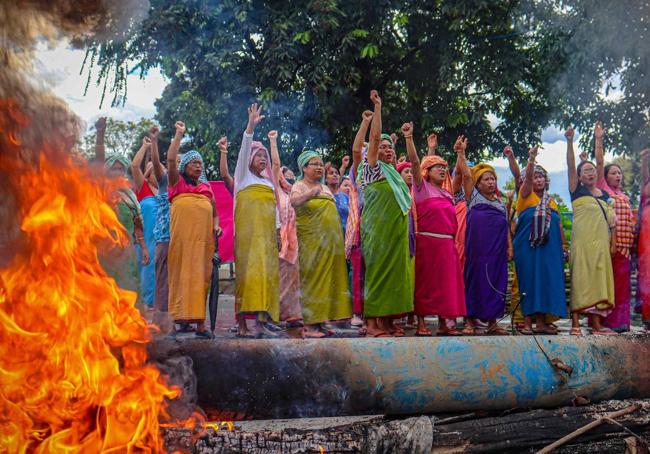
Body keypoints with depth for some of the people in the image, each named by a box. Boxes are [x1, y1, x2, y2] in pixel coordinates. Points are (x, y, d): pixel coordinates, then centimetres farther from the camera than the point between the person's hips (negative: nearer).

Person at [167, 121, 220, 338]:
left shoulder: (206, 186, 25)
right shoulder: (177, 182, 14)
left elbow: (214, 211, 26)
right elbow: (171, 159, 1)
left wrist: (216, 226, 6)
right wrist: (179, 134, 6)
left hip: (204, 235, 3)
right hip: (182, 233, -3)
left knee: (201, 274, -1)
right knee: (182, 271, -8)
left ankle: (199, 321, -3)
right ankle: (181, 315, -9)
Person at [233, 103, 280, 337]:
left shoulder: (268, 181, 25)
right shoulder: (243, 176, 11)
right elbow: (244, 150, -2)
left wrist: (277, 231, 11)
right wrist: (251, 126, -12)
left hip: (266, 233, 5)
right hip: (248, 230, -5)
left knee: (266, 273, -2)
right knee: (248, 271, -13)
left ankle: (261, 323, -3)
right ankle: (243, 324, -15)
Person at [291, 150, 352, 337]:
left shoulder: (325, 188, 19)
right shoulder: (299, 186, -2)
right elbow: (294, 201, -26)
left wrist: (340, 243, 21)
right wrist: (310, 193, -46)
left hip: (331, 242, 7)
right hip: (312, 242, -7)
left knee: (328, 279, 5)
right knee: (313, 279, -8)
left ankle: (319, 322, 10)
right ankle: (309, 325, -7)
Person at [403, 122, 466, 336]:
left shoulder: (447, 194, 19)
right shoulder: (422, 188, -1)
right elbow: (414, 162, -11)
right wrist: (409, 138, -20)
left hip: (447, 244, 6)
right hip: (427, 241, -6)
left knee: (445, 283, 6)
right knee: (425, 282, -4)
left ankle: (443, 323, 11)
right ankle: (421, 323, -1)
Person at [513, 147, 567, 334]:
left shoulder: (551, 201, 17)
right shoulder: (526, 195, 4)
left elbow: (558, 224, 18)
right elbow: (527, 178, -14)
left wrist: (562, 247, 12)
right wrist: (531, 160, -30)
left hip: (549, 247, 4)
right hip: (528, 246, -4)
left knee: (546, 281, 1)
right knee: (529, 280, -5)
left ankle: (541, 322, 5)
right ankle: (527, 322, -1)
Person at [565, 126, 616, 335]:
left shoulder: (604, 195, 16)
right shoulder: (577, 191, 4)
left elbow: (611, 221, 19)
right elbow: (570, 166, -7)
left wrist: (613, 242, 10)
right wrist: (570, 142, -15)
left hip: (601, 242, 5)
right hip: (582, 241, -5)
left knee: (598, 280, 6)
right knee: (580, 279, -8)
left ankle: (596, 323, 11)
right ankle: (575, 323, -7)